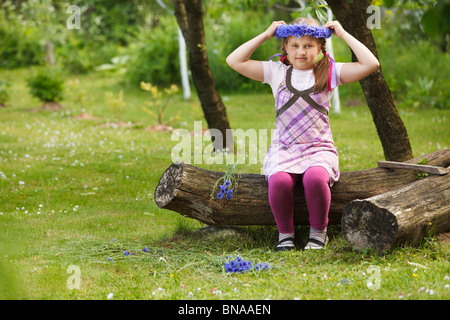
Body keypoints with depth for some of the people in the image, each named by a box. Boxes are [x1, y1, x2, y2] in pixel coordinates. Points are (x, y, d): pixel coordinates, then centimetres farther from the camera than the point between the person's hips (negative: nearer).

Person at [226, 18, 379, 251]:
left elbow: (370, 64, -2)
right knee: (279, 180, -32)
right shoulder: (276, 72, 12)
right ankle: (285, 233, -8)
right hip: (283, 149, 1)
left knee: (315, 178, -35)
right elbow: (234, 61, 7)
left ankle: (318, 231, -9)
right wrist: (265, 35, 9)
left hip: (319, 148, -1)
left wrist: (343, 35, 4)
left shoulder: (329, 72, 8)